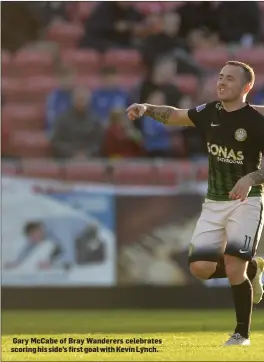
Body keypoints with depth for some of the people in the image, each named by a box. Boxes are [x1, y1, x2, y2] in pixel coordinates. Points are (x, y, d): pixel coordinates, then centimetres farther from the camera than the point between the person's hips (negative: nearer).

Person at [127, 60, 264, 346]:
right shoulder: (210, 113, 1)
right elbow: (174, 115, 15)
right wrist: (145, 108, -2)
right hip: (214, 203, 6)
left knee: (233, 267, -17)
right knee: (200, 267, -5)